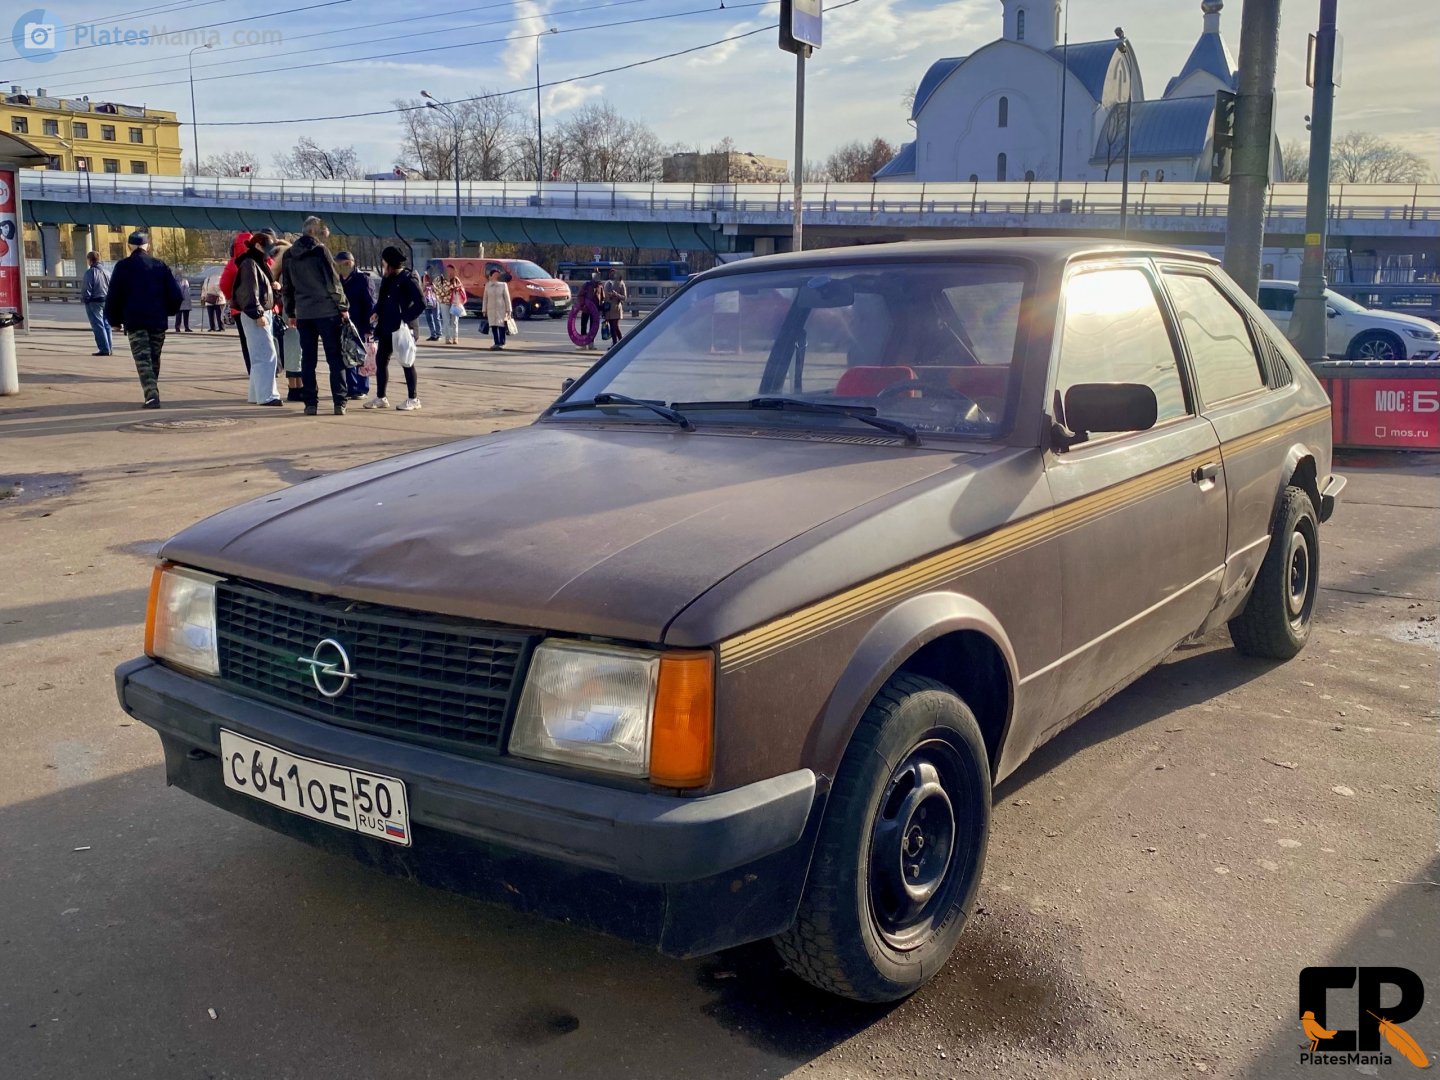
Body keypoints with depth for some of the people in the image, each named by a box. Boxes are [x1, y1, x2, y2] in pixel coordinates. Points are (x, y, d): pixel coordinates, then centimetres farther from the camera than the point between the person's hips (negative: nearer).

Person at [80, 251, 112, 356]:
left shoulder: (90, 272, -13)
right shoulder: (106, 272, 8)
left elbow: (86, 289, -14)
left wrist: (85, 299, -2)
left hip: (94, 302, -7)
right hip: (106, 301, 7)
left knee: (98, 326, -5)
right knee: (106, 325, 13)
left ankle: (104, 349, -8)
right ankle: (109, 348, 15)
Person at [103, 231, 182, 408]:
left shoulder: (122, 267, 2)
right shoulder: (160, 266, 8)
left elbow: (113, 296, 2)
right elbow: (175, 294, 5)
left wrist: (114, 320, 12)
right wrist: (167, 312, 22)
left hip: (134, 322, -3)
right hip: (158, 321, 3)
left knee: (143, 360, -6)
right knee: (154, 359, 14)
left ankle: (152, 395, -21)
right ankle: (152, 393, 23)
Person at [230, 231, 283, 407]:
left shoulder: (260, 263, 19)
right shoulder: (249, 263, -10)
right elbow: (249, 291, -17)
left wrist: (273, 286, 10)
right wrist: (257, 314, -21)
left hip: (264, 313, 10)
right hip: (255, 315, -10)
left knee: (259, 356, 11)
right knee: (266, 355, -14)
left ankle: (256, 394, 15)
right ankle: (266, 395, -15)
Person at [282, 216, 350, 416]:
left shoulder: (289, 255, 11)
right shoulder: (320, 250, -6)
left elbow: (288, 286, 16)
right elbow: (333, 281, -9)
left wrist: (290, 313, 22)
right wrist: (343, 307, -3)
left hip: (303, 314, 5)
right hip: (327, 312, -5)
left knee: (308, 359, 7)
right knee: (335, 359, 0)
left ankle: (311, 403, 5)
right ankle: (339, 403, -4)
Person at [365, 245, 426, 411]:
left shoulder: (408, 279, -13)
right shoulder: (388, 279, 12)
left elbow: (421, 303, -19)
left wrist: (406, 318, -22)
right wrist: (377, 312, 3)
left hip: (403, 329, -9)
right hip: (387, 328, 9)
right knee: (381, 360, 9)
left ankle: (413, 399, 7)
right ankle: (381, 397, 18)